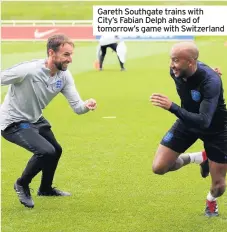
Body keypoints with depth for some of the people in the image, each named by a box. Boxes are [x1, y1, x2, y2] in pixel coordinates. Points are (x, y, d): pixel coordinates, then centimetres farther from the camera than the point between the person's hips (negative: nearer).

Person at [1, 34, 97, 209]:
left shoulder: (64, 76, -11)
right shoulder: (28, 70, -32)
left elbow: (77, 107, -13)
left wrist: (86, 105, -36)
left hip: (35, 119, 9)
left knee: (56, 150, 23)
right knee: (46, 151, -25)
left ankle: (45, 189, 50)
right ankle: (22, 185, 1)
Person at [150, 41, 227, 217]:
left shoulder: (211, 81, -39)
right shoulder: (176, 71, -21)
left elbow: (204, 122, -45)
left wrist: (171, 107, -53)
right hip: (188, 121, 4)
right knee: (159, 167, -8)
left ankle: (211, 200, 42)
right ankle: (200, 159, 18)